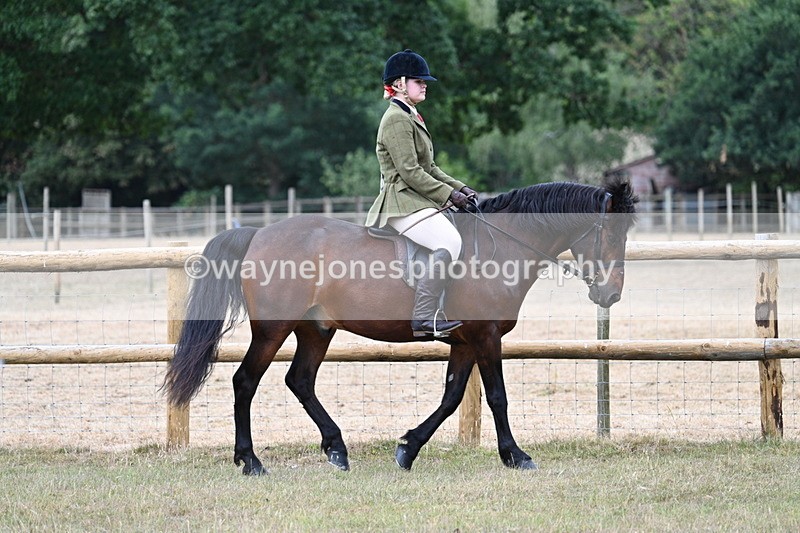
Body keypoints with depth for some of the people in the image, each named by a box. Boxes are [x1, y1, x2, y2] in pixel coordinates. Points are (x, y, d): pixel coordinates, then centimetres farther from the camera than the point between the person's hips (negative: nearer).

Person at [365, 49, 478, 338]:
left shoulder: (411, 118, 21)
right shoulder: (397, 120, -12)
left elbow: (429, 168, 23)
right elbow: (410, 173, -18)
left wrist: (459, 188, 10)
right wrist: (449, 195, -15)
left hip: (418, 202, 11)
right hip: (402, 203, -11)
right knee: (449, 242, -28)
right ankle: (423, 317, -31)